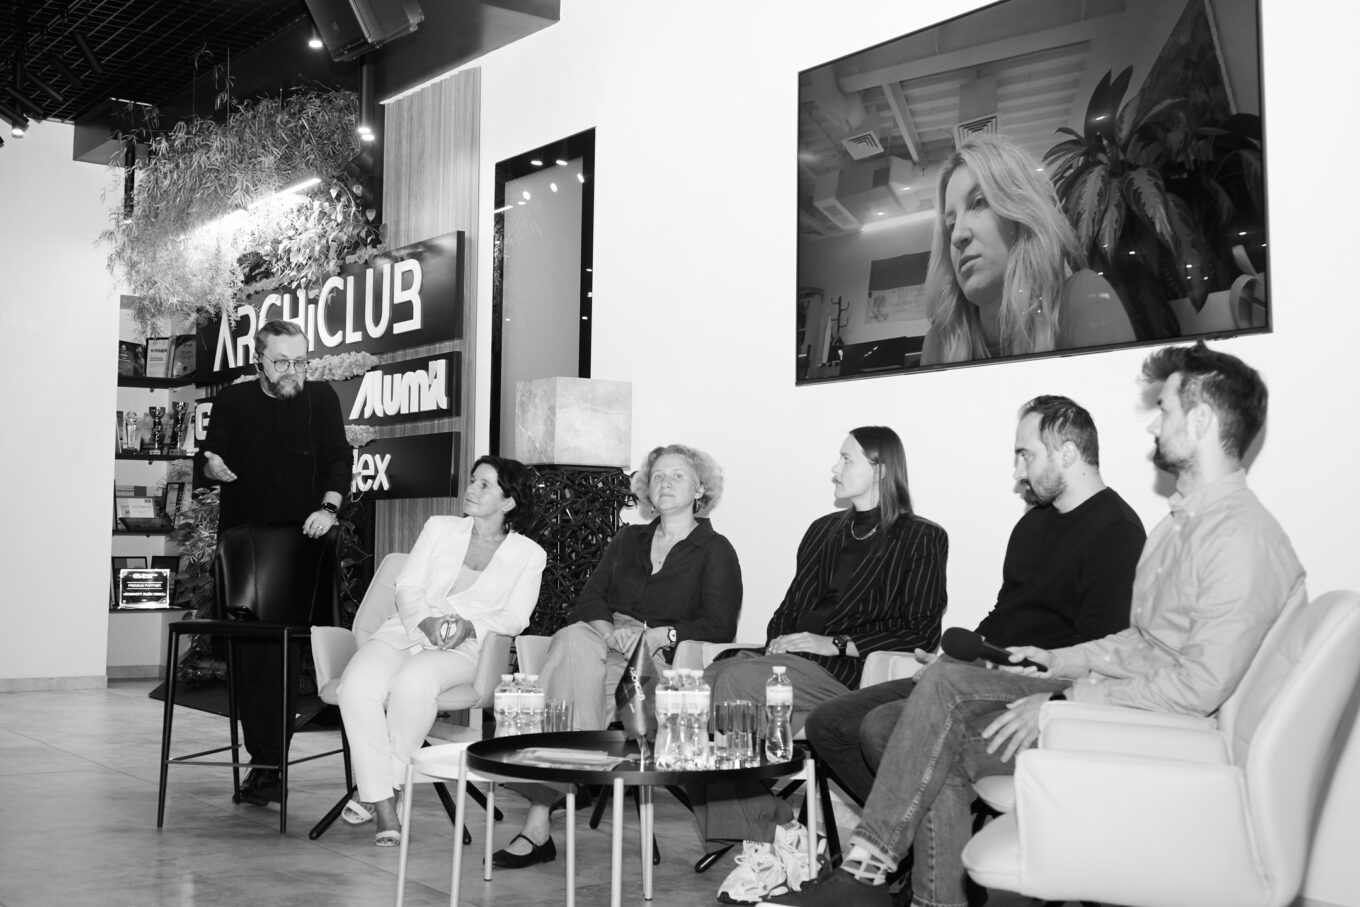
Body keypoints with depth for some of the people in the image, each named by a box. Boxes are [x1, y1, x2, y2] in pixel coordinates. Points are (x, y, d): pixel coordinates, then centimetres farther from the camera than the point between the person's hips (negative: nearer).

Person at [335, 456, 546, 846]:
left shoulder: (528, 554, 12)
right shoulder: (439, 528, 19)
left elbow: (515, 617, 3)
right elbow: (408, 586, 11)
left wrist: (470, 626, -16)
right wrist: (426, 620, -10)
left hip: (463, 648, -3)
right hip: (405, 629, 3)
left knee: (412, 682, -37)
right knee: (357, 685, -30)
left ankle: (375, 789, -22)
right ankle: (384, 804, -26)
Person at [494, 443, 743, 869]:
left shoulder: (715, 551, 11)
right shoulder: (628, 539, 26)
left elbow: (719, 626, -3)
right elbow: (590, 598, 13)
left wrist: (657, 635, -15)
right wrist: (610, 630, -9)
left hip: (663, 658, -4)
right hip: (605, 642, 4)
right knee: (572, 640, -32)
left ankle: (539, 823, -36)